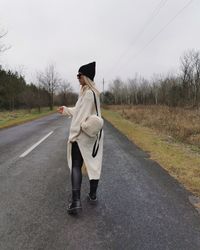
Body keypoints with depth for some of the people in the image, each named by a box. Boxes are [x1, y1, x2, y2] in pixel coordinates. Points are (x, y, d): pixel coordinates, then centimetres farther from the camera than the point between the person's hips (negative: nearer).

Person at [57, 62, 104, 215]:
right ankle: (93, 195, 26)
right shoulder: (94, 93, 11)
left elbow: (82, 115, -22)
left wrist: (73, 134, -17)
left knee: (76, 166, 1)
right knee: (94, 164, 13)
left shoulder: (88, 93, -18)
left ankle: (76, 201, -1)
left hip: (82, 135, -9)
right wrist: (66, 110, 25)